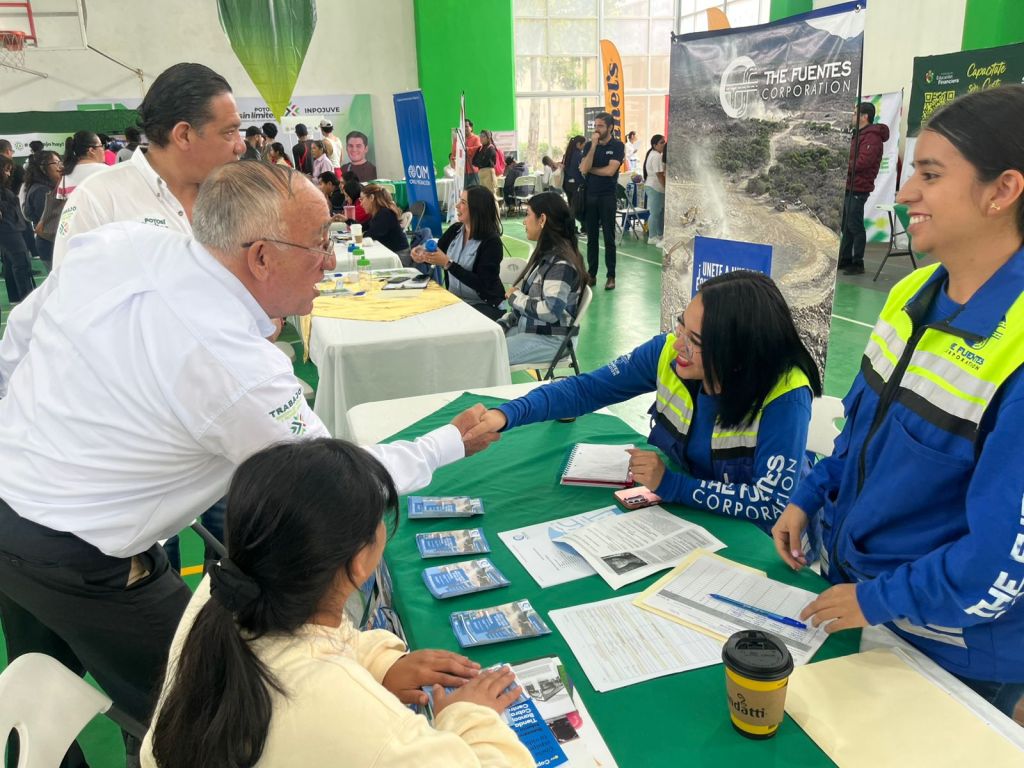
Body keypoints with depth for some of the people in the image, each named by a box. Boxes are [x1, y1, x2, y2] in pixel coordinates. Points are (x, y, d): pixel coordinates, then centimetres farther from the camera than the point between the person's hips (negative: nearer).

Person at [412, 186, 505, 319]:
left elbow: (481, 284, -22)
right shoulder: (455, 230, 3)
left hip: (485, 305, -6)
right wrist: (423, 255, -12)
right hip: (454, 299, 6)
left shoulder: (491, 241, -16)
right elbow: (435, 253, 13)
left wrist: (447, 263, -27)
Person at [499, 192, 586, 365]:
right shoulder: (544, 253, 9)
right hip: (526, 328, 9)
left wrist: (515, 297, -14)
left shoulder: (561, 262, -20)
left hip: (550, 339, -9)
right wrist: (501, 324, 1)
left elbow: (550, 311, -27)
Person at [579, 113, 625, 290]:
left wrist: (590, 169, -4)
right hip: (590, 195, 3)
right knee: (591, 237, 6)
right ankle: (591, 274, 13)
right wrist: (594, 145, -13)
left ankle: (611, 276, 4)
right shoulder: (589, 145, 6)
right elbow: (584, 168, -9)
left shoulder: (617, 146, -3)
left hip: (608, 196, -3)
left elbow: (610, 170, -15)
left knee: (609, 237, -1)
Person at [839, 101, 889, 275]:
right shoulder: (859, 135, 21)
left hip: (858, 189, -10)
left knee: (855, 226, -7)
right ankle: (845, 259, 22)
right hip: (850, 186, 10)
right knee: (846, 225, 14)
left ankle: (857, 263, -2)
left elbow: (862, 162, -21)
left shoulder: (872, 137, -12)